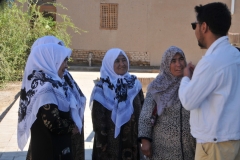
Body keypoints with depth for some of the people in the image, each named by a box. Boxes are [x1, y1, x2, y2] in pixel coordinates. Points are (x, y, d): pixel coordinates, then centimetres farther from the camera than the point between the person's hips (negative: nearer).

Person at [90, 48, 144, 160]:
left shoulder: (135, 83, 5)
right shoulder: (102, 88, -8)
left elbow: (142, 110, 7)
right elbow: (97, 118, -9)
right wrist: (101, 143, -12)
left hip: (132, 140, 4)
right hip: (110, 141, -4)